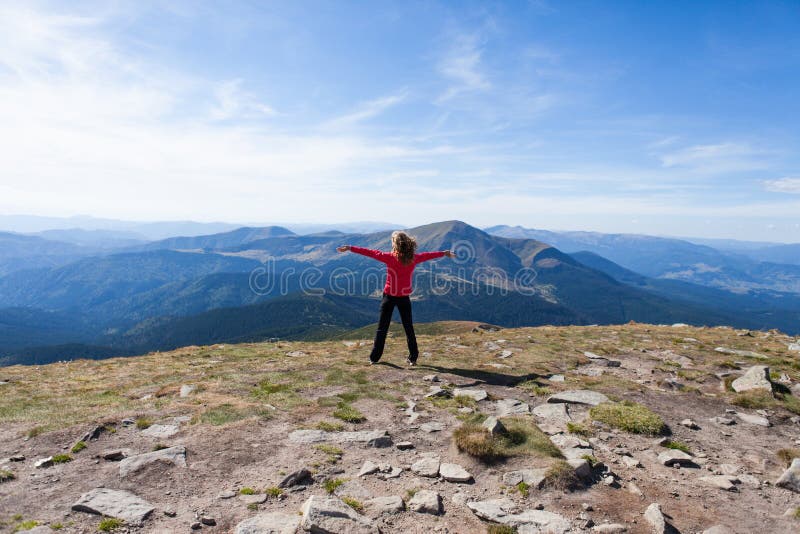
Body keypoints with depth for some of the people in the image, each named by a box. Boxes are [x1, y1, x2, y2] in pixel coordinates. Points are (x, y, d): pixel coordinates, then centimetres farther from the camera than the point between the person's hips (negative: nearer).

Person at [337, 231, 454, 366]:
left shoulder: (390, 257, -14)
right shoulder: (414, 258, -5)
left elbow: (370, 252, -11)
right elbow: (428, 255, 12)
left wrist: (350, 248, -4)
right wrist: (444, 253, 30)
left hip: (389, 296, -2)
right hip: (404, 298, 2)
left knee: (382, 328, 8)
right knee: (409, 328, 14)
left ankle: (374, 358, 10)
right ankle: (413, 358, 15)